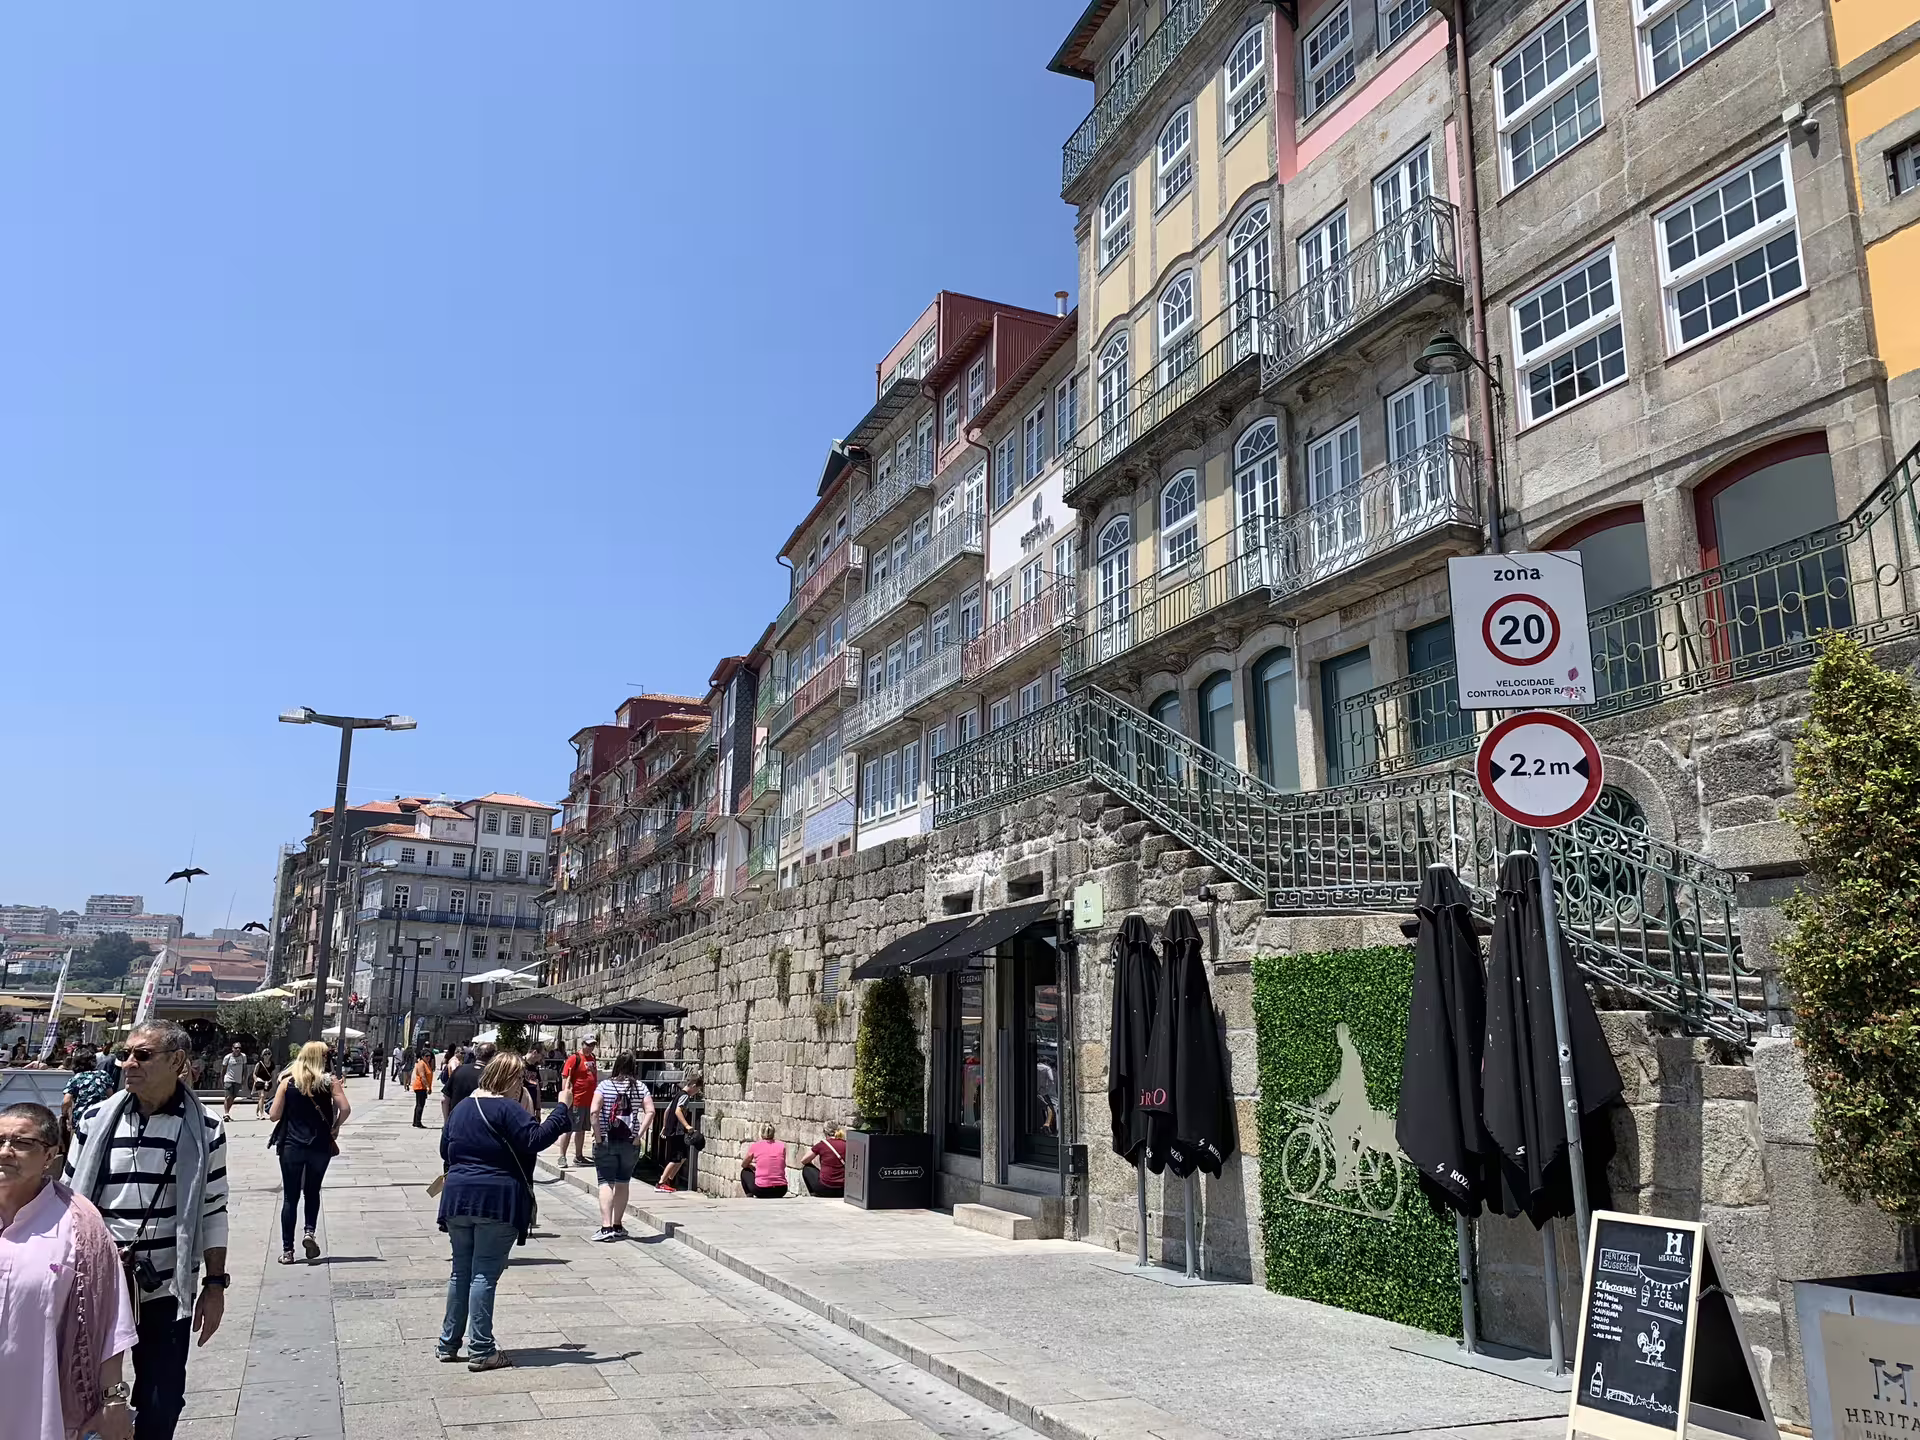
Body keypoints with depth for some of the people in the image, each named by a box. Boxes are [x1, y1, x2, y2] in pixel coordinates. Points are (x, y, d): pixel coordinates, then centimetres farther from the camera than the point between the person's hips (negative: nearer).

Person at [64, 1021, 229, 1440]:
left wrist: (215, 1284, -2)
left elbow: (213, 1212, 0)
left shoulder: (204, 1129, -6)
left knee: (161, 1403, 9)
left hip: (168, 1290, -1)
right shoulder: (96, 1121, -3)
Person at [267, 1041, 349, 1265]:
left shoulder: (288, 1082, 0)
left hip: (291, 1146, 0)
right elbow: (345, 1109, -14)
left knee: (290, 1197, 8)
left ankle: (287, 1250, 7)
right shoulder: (330, 1081, -4)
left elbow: (273, 1115, -3)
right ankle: (309, 1231, -1)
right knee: (312, 1192, 20)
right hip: (320, 1146, 0)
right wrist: (335, 1128, 4)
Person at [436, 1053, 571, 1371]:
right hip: (496, 1202, -7)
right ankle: (480, 1350, 2)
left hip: (457, 1199, 7)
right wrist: (562, 1109, -14)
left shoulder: (461, 1107, 13)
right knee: (485, 1274, -2)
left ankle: (448, 1343, 22)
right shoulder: (505, 1109, -12)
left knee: (461, 1271, 16)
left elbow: (445, 1150, 23)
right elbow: (536, 1139, -20)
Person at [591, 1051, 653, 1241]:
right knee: (623, 1183, 14)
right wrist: (639, 1135, -6)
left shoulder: (605, 1085, -5)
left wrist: (598, 1136, -9)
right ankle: (617, 1226, 21)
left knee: (606, 1183, 0)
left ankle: (606, 1226, -11)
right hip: (630, 1143, 3)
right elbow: (650, 1112, -8)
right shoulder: (640, 1087, 2)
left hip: (606, 1142, -2)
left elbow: (594, 1111, -15)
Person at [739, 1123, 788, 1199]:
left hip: (761, 1190, -3)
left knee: (745, 1172, 25)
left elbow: (743, 1165, 19)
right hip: (780, 1191, 3)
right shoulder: (781, 1146, 6)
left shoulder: (755, 1146, 2)